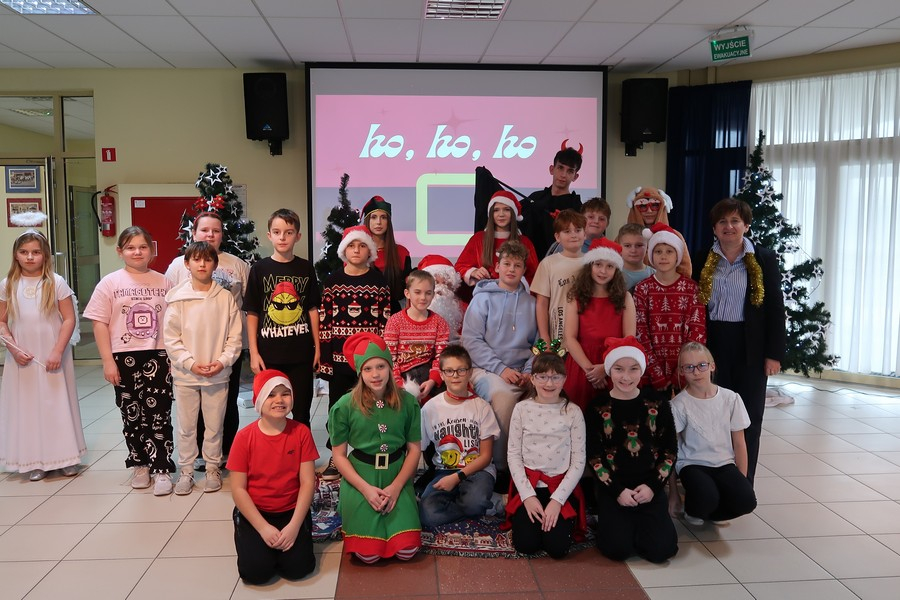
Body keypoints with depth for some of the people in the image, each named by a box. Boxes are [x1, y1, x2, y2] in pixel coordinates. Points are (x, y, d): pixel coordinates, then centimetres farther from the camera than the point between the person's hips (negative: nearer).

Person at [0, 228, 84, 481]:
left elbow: (69, 319, -6)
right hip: (23, 359, 2)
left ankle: (66, 457, 17)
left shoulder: (56, 283, -4)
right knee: (27, 406, 6)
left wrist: (57, 351, -13)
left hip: (53, 356, -2)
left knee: (58, 404, 5)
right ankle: (35, 462, 17)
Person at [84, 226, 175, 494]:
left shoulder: (164, 282, 4)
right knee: (132, 415, 10)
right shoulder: (110, 283, 1)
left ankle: (162, 469, 6)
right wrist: (108, 360, -6)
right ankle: (140, 464, 26)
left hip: (158, 357, 0)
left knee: (159, 414, -1)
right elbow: (100, 324, 0)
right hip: (125, 358, 0)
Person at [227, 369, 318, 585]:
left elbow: (307, 482, -9)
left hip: (291, 511, 1)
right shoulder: (244, 437, -11)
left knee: (298, 567, -16)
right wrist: (263, 527, -17)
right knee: (255, 571, -17)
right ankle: (252, 541, 15)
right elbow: (238, 489, -10)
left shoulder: (301, 432, -8)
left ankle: (284, 540, 15)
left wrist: (294, 525, -18)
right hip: (254, 512, 0)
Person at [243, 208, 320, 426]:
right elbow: (252, 314, 1)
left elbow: (312, 309, 7)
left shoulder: (305, 268, 3)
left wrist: (317, 347, 4)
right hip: (269, 354, -1)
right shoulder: (259, 269, -1)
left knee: (301, 412, 10)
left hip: (301, 352, 1)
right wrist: (254, 353, -4)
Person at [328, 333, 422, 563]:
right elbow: (339, 455, -5)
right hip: (359, 478, -1)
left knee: (407, 551, -8)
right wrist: (366, 488, -13)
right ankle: (351, 512, 22)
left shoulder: (407, 402, -6)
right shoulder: (344, 406, -11)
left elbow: (414, 449, 0)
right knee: (368, 554, -9)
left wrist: (396, 487, -10)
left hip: (397, 477, 2)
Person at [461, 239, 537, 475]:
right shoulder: (483, 298, 8)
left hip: (520, 374, 3)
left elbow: (538, 344, 14)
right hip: (486, 369, -2)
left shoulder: (531, 303, 16)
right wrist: (501, 369, -12)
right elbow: (471, 340, -2)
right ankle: (500, 465, -19)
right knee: (503, 394, -35)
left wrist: (529, 372, -4)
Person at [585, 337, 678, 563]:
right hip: (612, 487, -1)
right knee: (618, 548, -17)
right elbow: (594, 456, -4)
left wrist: (653, 486, -8)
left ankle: (638, 523, 17)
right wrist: (617, 490, -12)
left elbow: (670, 451, 3)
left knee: (661, 549, -14)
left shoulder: (657, 403, 2)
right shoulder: (597, 407, -3)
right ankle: (610, 521, 16)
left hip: (650, 486, 2)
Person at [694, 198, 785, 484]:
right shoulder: (703, 261, 5)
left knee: (749, 417, 5)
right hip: (712, 344, 1)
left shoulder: (765, 259, 2)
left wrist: (774, 353, -5)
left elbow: (775, 308, 1)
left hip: (750, 345, -1)